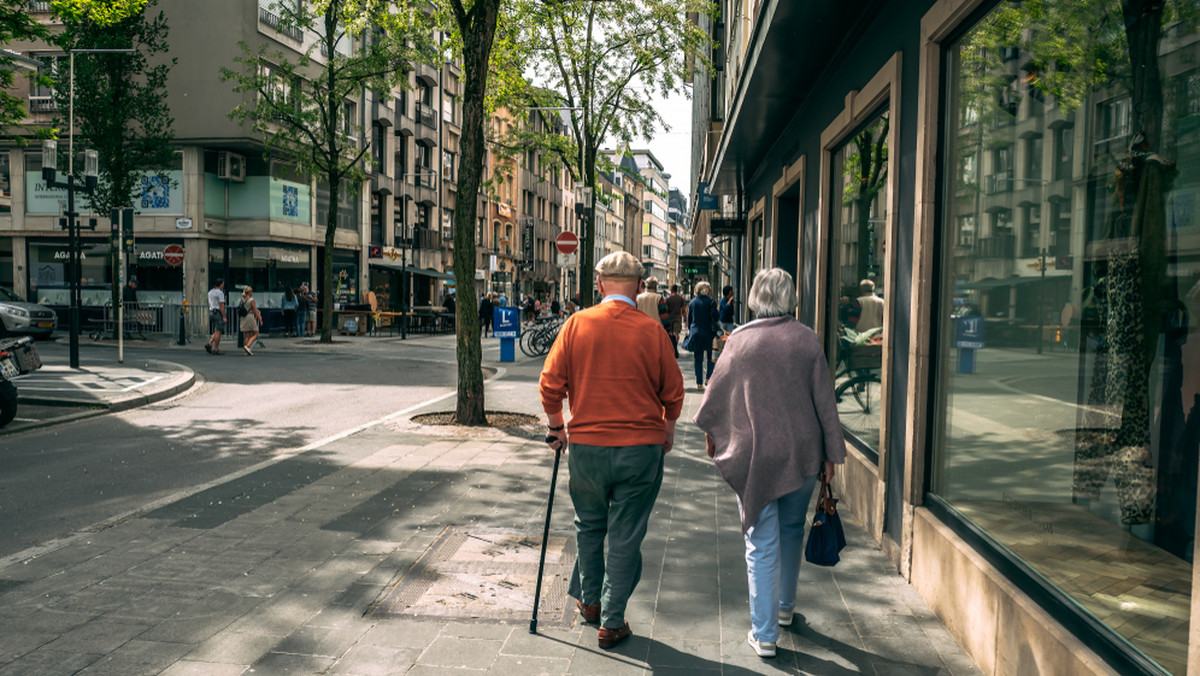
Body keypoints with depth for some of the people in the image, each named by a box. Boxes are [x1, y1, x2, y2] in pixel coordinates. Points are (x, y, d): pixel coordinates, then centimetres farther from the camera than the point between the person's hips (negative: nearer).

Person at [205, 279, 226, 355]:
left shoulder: (210, 292, 14)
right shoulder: (220, 293, -12)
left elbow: (209, 304, 17)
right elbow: (221, 306, -16)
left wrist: (210, 314, 22)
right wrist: (224, 317, -15)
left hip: (211, 312, 9)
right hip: (218, 313, -9)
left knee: (216, 331, 15)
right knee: (218, 332, -4)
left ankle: (209, 344, -1)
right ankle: (216, 349, -3)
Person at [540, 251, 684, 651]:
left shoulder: (577, 323, -5)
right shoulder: (652, 330, -7)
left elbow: (550, 383, -3)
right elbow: (672, 393, 1)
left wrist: (555, 428, 13)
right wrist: (668, 431, 19)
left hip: (586, 446, 1)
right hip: (641, 450, -1)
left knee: (589, 525, 22)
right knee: (626, 536, 9)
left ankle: (589, 600, 37)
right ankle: (612, 622, 18)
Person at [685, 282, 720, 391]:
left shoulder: (692, 302, 5)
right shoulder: (710, 302, -6)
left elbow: (689, 318, 11)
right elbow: (714, 317, -11)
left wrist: (690, 330, 20)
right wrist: (715, 330, 1)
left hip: (695, 333, 3)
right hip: (708, 333, -3)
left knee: (698, 359, 7)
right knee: (711, 358, 10)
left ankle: (699, 383, 7)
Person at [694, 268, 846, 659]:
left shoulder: (739, 341, -7)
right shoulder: (808, 340, -3)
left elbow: (717, 392, 3)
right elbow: (824, 400, 0)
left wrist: (711, 432, 20)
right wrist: (831, 454, 7)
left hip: (753, 454, -2)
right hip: (802, 453, 2)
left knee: (762, 544, 3)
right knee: (792, 530, 22)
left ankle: (764, 635, 8)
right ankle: (785, 608, 38)